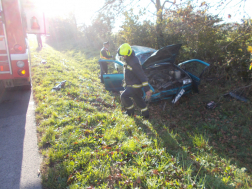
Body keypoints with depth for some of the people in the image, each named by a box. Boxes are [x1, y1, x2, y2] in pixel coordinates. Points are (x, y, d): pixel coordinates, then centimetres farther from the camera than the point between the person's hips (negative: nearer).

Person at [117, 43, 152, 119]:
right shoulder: (127, 60, 3)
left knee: (124, 96, -17)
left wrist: (147, 90, -26)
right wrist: (125, 83, 27)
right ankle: (145, 114, 34)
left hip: (135, 86, -9)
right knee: (138, 100, 18)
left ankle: (130, 112, 5)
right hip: (130, 85, 9)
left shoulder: (134, 63, -27)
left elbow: (142, 77, -26)